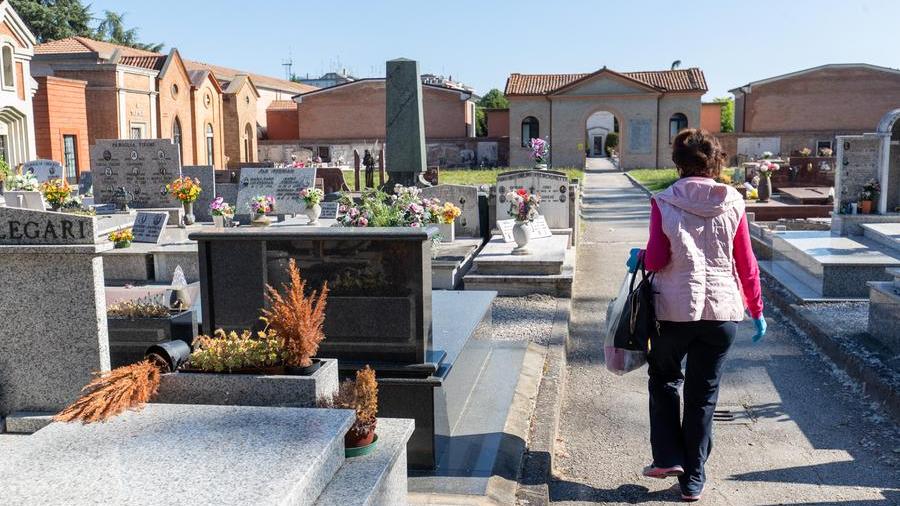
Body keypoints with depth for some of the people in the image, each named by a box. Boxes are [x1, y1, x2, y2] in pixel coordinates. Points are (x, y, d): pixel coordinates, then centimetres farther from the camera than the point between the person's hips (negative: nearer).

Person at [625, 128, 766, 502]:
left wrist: (638, 258, 12)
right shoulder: (732, 203, 0)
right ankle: (693, 480, 20)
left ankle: (668, 457, 15)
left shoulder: (664, 203, -7)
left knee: (664, 380, 23)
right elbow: (746, 263, 2)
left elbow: (656, 260, -10)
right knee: (703, 394, 12)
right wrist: (757, 311, 11)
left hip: (675, 308, -2)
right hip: (722, 310, 2)